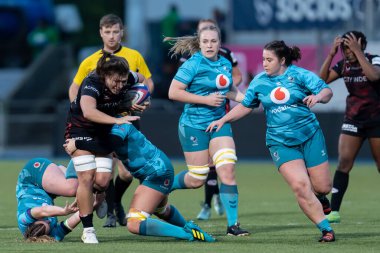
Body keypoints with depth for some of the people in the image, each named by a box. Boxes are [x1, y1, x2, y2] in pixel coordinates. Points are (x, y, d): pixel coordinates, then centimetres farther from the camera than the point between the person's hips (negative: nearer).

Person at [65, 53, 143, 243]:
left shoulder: (127, 80, -17)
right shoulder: (92, 83, -33)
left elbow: (142, 79, 9)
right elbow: (88, 111, -52)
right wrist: (117, 120, -54)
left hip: (104, 133, 5)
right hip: (80, 128, -5)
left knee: (102, 181, -6)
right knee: (86, 178, -12)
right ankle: (88, 231, -4)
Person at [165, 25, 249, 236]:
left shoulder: (226, 64, 7)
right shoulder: (192, 65, -12)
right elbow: (174, 92, -18)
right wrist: (206, 99, -20)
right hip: (194, 125, -5)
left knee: (228, 170, -11)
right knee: (197, 180, 0)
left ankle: (233, 224, -7)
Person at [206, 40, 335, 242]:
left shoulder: (299, 75, -4)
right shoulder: (259, 82, 5)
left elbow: (327, 92, -11)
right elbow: (245, 106, 19)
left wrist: (318, 97, -33)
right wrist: (223, 120, 12)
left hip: (310, 136, -1)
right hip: (280, 141, 1)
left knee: (322, 187, 0)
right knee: (300, 186, -18)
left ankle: (319, 198, 39)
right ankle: (326, 229, -10)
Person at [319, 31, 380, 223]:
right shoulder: (343, 65, 1)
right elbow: (322, 79, -8)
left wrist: (358, 52, -32)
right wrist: (331, 54, -15)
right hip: (353, 120, 3)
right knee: (344, 162, -10)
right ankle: (334, 211, -12)